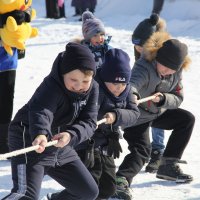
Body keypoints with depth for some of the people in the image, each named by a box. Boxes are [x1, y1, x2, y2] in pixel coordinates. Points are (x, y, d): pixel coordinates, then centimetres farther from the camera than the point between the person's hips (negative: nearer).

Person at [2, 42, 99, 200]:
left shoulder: (92, 89, -6)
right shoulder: (52, 87, -27)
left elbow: (89, 122, -15)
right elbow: (41, 112, -46)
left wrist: (71, 135, -37)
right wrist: (40, 134, -69)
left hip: (61, 147, 8)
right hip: (31, 143, -8)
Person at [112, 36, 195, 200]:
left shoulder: (176, 72, -10)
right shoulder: (144, 67, -32)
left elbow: (177, 98, -8)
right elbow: (133, 83, -53)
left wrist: (162, 98, -31)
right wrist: (132, 94, -78)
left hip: (158, 112, 8)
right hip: (137, 115, -8)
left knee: (187, 119, 12)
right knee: (141, 151, -23)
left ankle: (168, 166, 16)